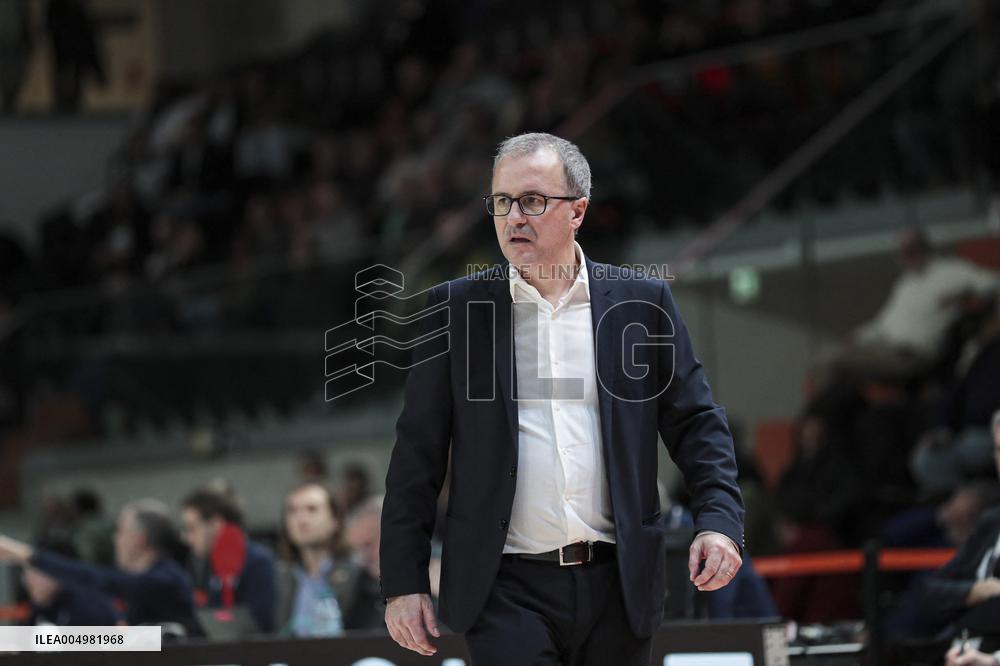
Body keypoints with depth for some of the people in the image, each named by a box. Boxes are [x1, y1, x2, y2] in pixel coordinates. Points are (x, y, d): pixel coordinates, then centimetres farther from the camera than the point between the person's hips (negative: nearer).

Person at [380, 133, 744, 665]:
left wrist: (719, 520, -8)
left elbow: (696, 423, 9)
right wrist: (403, 582, 0)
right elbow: (417, 456, 4)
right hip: (508, 590, -1)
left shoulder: (642, 302, 6)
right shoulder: (455, 308, 4)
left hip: (619, 585, 2)